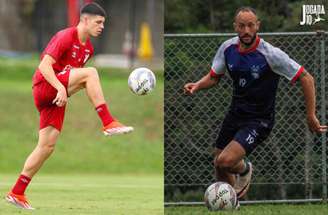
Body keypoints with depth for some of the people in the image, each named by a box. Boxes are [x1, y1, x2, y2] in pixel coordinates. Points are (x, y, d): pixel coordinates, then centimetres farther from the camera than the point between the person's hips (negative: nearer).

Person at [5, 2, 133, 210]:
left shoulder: (88, 48, 16)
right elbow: (45, 66, -20)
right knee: (90, 72, -26)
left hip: (55, 95, 9)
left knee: (47, 146, 4)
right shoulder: (65, 37, -12)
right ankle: (109, 124, -31)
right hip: (44, 86, -9)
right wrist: (61, 88, -31)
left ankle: (17, 193, 9)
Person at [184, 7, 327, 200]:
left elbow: (306, 78, -15)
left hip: (259, 120, -6)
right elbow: (214, 77, 12)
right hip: (235, 115, 6)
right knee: (219, 165, 11)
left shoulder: (270, 54, -21)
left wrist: (311, 117, -17)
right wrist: (197, 86, -10)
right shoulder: (228, 48, -4)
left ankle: (244, 169, 13)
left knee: (226, 161, -23)